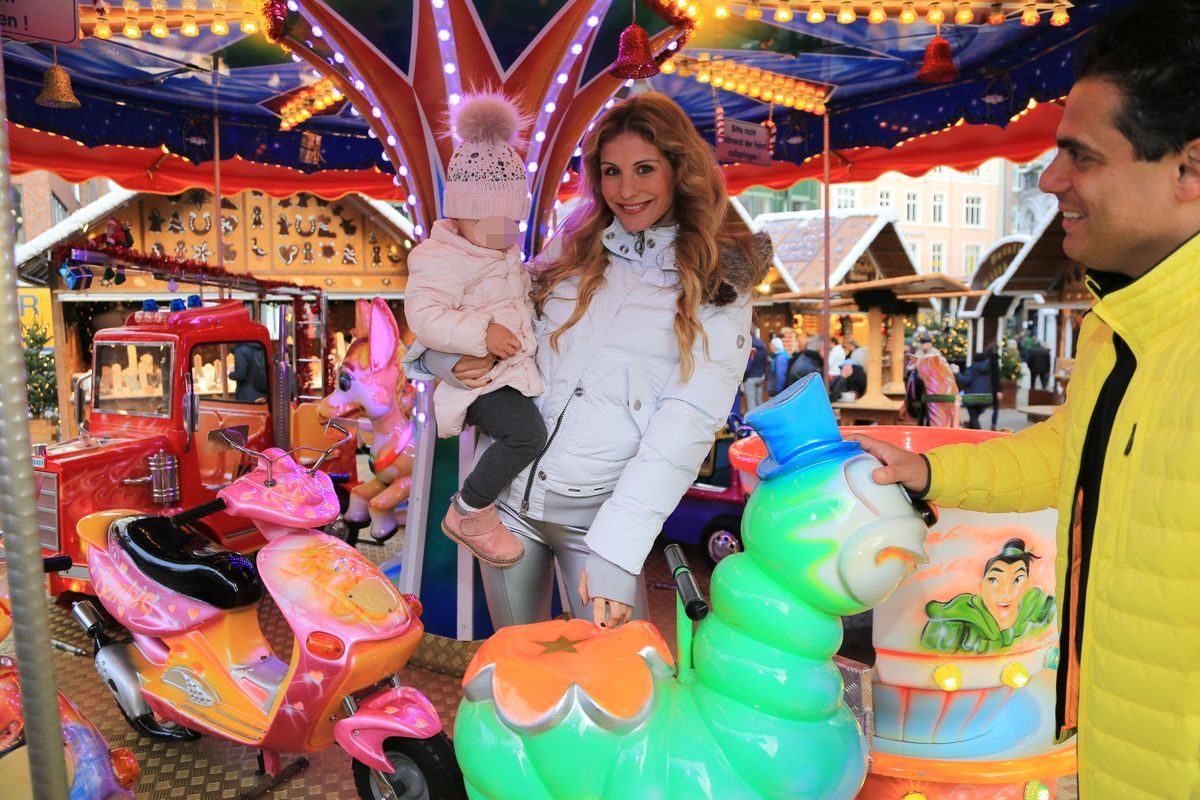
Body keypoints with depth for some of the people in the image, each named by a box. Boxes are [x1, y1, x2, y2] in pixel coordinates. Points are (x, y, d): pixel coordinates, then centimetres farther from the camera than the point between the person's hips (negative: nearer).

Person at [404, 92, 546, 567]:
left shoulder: (504, 252, 15)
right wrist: (482, 334, -34)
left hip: (513, 364, 10)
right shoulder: (439, 259, -16)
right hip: (475, 376, -10)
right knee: (527, 433, -28)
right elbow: (424, 316, -28)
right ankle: (468, 514, -9)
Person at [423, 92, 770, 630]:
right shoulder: (570, 252, 8)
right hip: (509, 493, 4)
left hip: (597, 513, -3)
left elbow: (689, 421, -13)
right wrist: (459, 358, -8)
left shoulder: (719, 282, -4)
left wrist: (616, 549, -21)